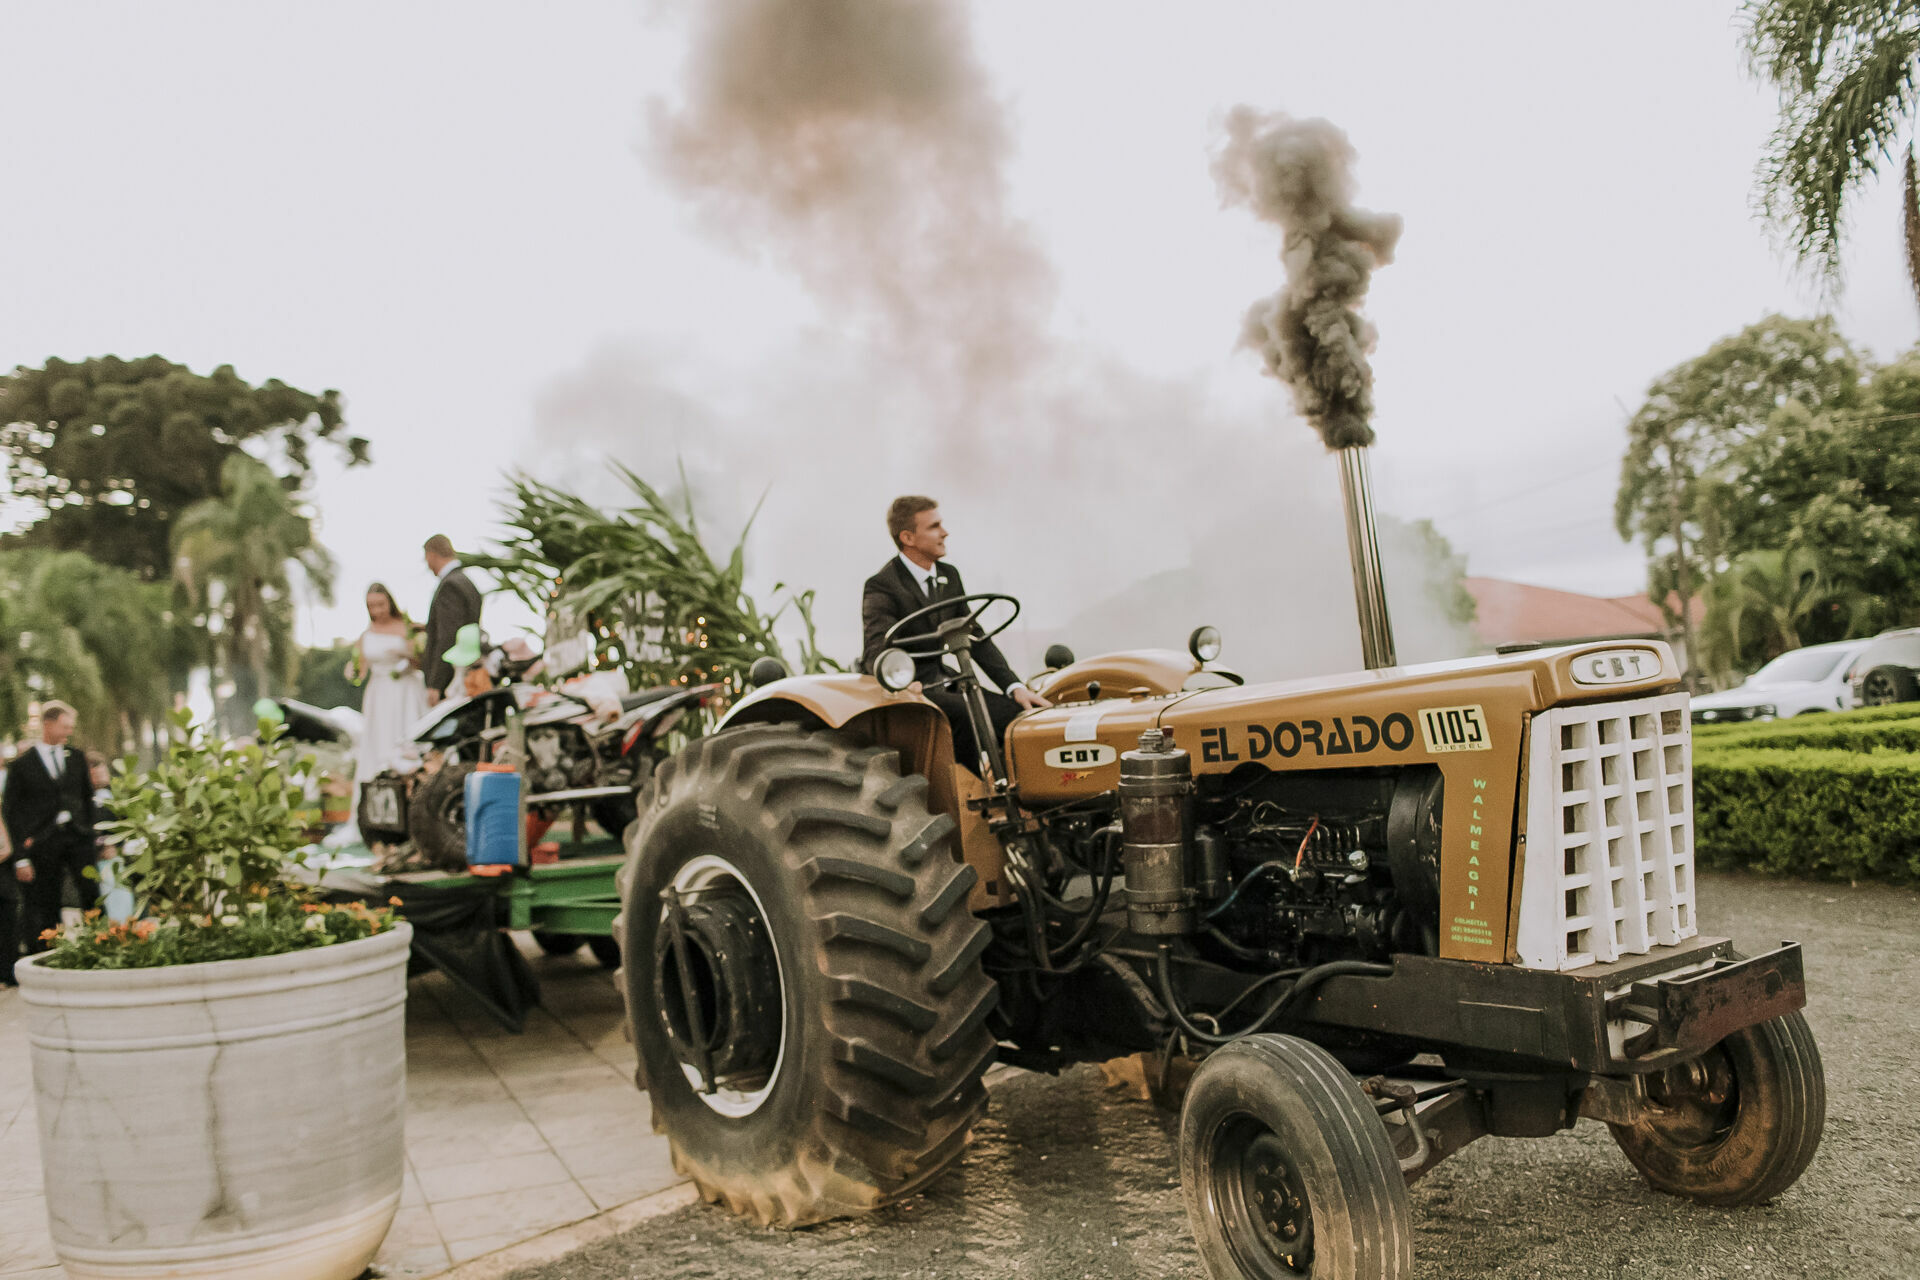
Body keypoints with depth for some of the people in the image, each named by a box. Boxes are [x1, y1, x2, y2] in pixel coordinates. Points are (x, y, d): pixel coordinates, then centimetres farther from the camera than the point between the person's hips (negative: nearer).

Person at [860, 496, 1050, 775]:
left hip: (940, 681, 7)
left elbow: (976, 639, 11)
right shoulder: (880, 587, -13)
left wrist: (1015, 687, -3)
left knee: (1018, 711, -15)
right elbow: (878, 653, -25)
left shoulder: (949, 576, 11)